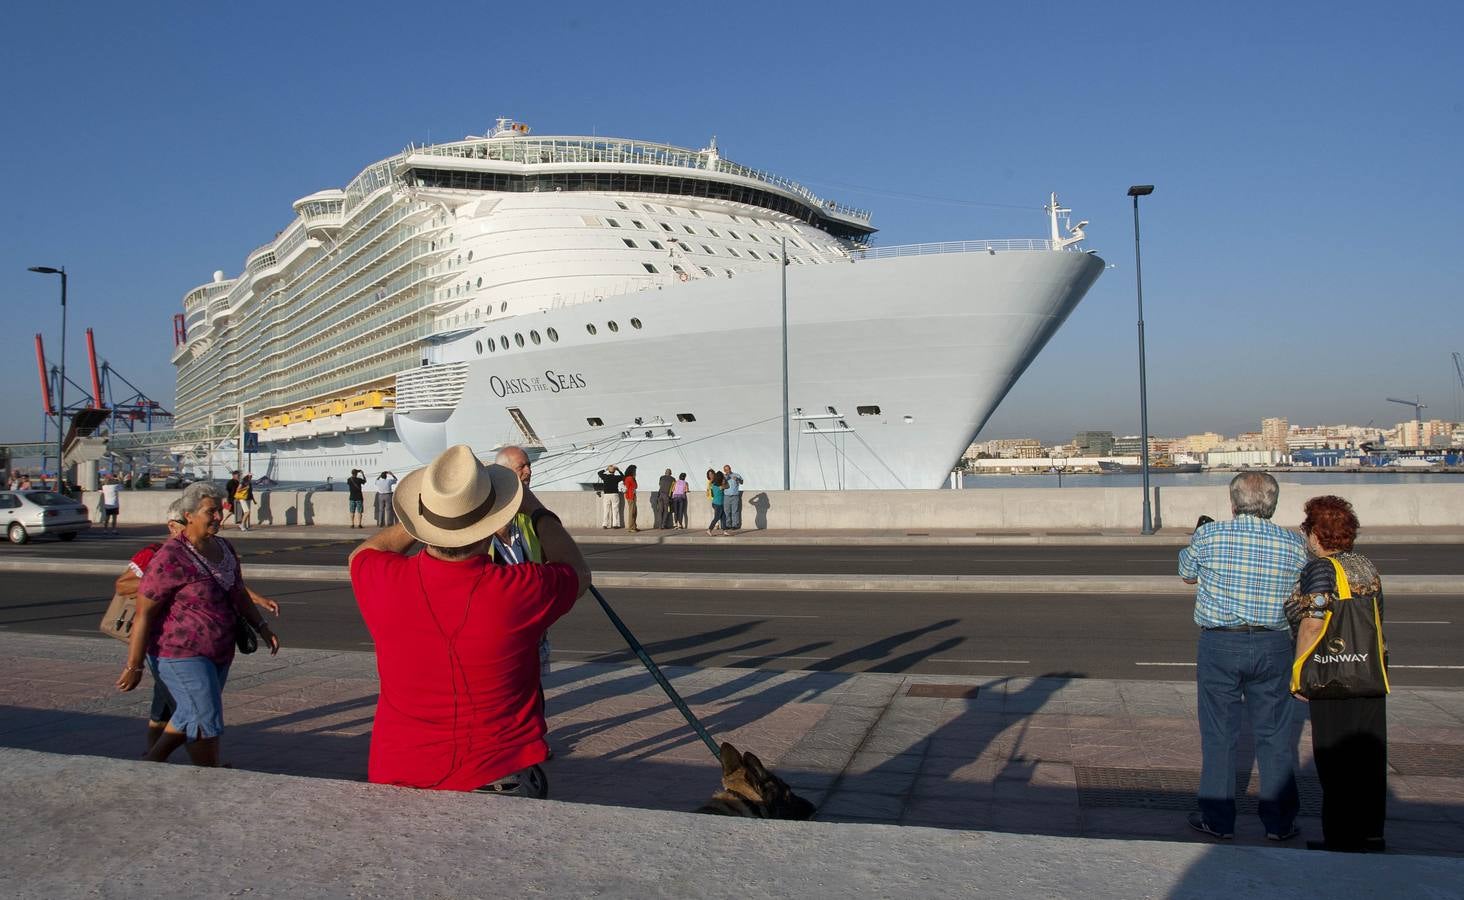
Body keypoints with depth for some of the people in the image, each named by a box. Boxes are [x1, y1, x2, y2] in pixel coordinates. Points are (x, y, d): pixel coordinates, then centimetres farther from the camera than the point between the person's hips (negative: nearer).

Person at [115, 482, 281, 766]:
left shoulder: (224, 548, 5)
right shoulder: (171, 559, -19)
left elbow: (239, 594, 17)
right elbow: (143, 613, -17)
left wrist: (262, 627, 8)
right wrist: (133, 666, -16)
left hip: (218, 652, 8)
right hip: (181, 653, -8)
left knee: (191, 716, 21)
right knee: (207, 722, -7)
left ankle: (150, 765, 40)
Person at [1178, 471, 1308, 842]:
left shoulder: (1207, 536, -8)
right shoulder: (1294, 544, -3)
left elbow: (1186, 575, 9)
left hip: (1219, 644, -2)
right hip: (1273, 647, 2)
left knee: (1219, 735, 8)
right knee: (1275, 735, 13)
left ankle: (1217, 819, 16)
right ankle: (1280, 822, 21)